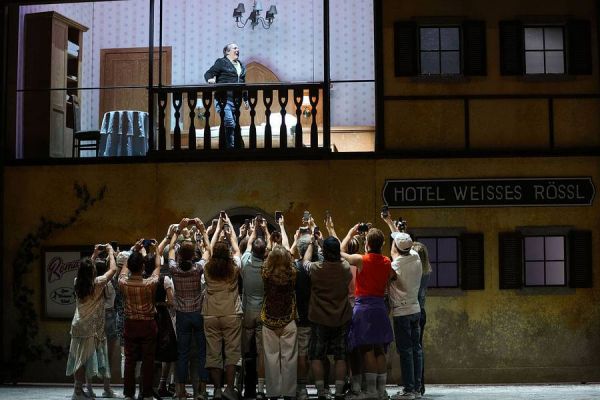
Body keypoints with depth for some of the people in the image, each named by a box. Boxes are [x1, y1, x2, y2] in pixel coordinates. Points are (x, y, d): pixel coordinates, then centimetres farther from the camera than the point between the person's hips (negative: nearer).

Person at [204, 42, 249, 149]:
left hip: (236, 101, 6)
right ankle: (230, 147, -15)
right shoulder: (221, 62, 2)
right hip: (224, 99, -6)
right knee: (230, 124, -19)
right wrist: (210, 79, -26)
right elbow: (208, 73, -2)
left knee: (235, 125, 7)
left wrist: (246, 99, 23)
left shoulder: (241, 66, 21)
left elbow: (243, 84, 25)